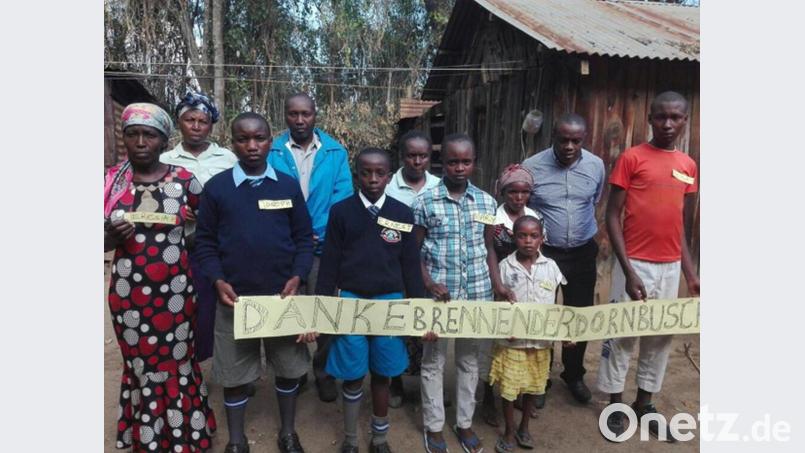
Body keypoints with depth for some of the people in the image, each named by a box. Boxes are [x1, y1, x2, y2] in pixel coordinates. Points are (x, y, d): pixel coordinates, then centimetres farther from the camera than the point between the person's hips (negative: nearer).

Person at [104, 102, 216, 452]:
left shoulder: (184, 180, -5)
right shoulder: (111, 182, 0)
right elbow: (104, 243, 3)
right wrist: (113, 236, -16)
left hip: (174, 290, -1)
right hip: (128, 292, 2)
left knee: (177, 364, 11)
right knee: (141, 366, 13)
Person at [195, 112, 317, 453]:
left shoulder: (288, 186, 1)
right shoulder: (216, 187, -1)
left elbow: (304, 237, 4)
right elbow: (205, 242, 2)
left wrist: (297, 277, -10)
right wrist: (218, 281, -11)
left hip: (283, 295, 1)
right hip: (235, 297, -1)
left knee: (288, 366, 13)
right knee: (234, 372, 11)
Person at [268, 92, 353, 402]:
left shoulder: (335, 152, 2)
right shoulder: (272, 153, 1)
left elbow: (343, 197, -4)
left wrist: (321, 232, -16)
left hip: (324, 246, 0)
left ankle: (324, 371, 26)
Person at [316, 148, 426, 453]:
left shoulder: (403, 214, 0)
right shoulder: (341, 211, -4)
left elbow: (411, 265, 4)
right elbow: (330, 263, -1)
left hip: (390, 302, 1)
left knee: (382, 375, 13)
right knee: (352, 376, 9)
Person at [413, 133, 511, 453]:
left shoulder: (486, 202, 2)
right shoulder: (425, 202, -7)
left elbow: (488, 249, 9)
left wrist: (497, 285, -2)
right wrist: (429, 284, -15)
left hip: (476, 293, 3)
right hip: (438, 294, -3)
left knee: (469, 358, 15)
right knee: (434, 360, 10)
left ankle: (464, 421, 33)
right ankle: (434, 425, 28)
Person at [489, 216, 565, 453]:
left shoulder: (550, 266, -2)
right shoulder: (505, 266, -8)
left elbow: (557, 304, 6)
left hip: (540, 339, 2)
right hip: (512, 339, -2)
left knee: (532, 386, 17)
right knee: (508, 387, 7)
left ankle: (524, 427, 38)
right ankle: (509, 431, 28)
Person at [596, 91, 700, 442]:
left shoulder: (690, 167, 9)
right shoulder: (631, 158, -6)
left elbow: (680, 225, 15)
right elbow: (612, 217, -9)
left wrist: (690, 272, 11)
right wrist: (629, 271, -15)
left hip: (670, 267, 5)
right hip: (635, 264, -5)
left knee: (661, 336, 13)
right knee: (622, 335, 5)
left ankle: (644, 403, 30)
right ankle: (615, 405, 22)